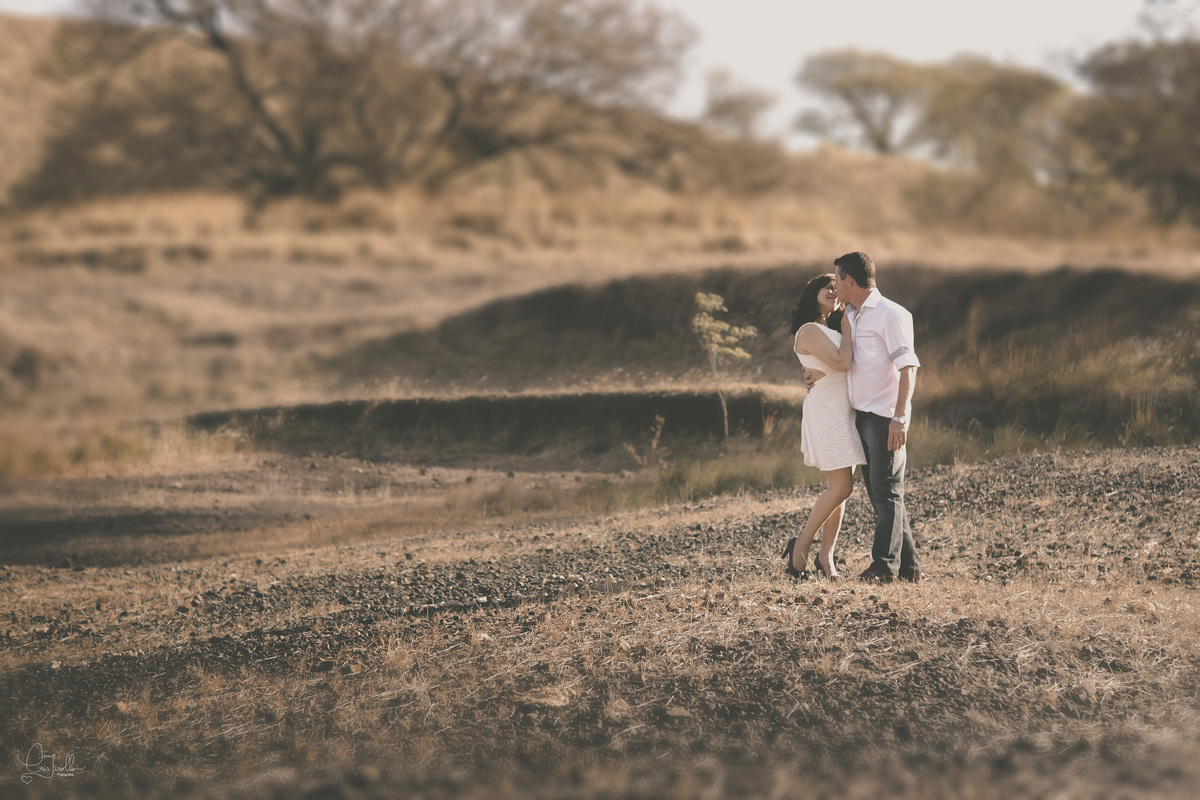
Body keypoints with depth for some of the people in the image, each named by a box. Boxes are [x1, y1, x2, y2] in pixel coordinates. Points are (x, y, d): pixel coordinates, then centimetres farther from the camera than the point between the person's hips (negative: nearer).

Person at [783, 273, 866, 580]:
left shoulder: (832, 330, 18)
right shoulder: (810, 331, -10)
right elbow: (842, 363, -19)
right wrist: (847, 328, -7)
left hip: (845, 410, 9)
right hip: (826, 409, -9)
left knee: (839, 486, 5)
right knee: (841, 486, -13)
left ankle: (826, 556, 8)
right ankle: (801, 546, -2)